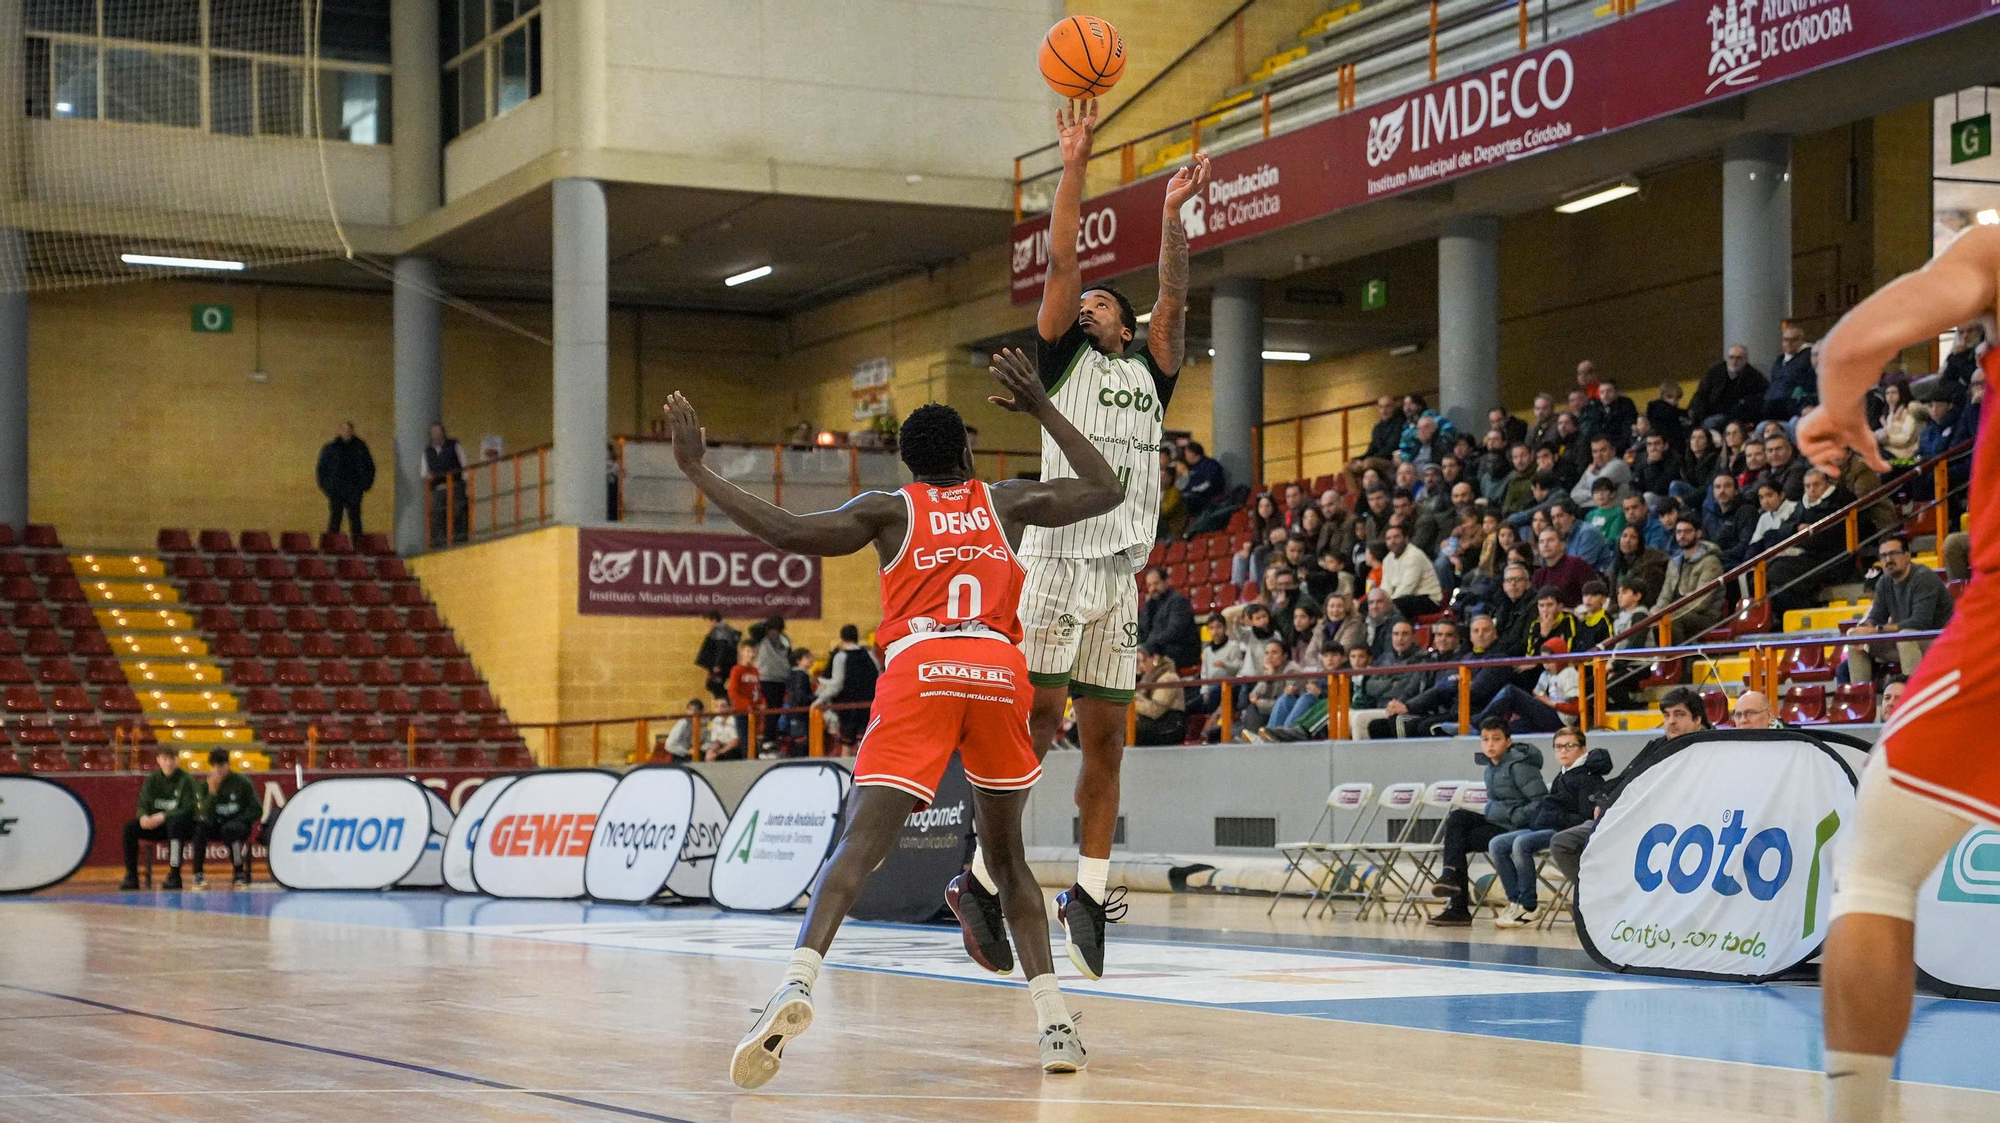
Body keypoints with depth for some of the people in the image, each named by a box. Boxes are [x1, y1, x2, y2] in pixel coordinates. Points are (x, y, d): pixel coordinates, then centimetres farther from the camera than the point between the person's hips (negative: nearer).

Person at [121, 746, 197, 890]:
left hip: (182, 825, -4)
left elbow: (188, 809, -15)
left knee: (174, 823, -38)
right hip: (157, 825, 4)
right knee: (130, 827, -19)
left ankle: (174, 875, -36)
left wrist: (163, 816, -30)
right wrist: (143, 817, -25)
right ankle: (131, 876, -16)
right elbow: (142, 806, 0)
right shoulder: (152, 780, 6)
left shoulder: (186, 780, -7)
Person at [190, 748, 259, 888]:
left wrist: (238, 819, -13)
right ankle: (198, 875, -25)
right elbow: (205, 815, -15)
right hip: (216, 828, 2)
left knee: (229, 829, -36)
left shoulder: (242, 782, -3)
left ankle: (239, 874, -22)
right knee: (200, 825, -30)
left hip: (239, 825, -2)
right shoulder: (203, 785, -1)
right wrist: (212, 791, -26)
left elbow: (257, 811, -2)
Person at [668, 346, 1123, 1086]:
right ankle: (1055, 1023, 10)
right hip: (998, 671, 2)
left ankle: (797, 984, -36)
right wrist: (1042, 409, 37)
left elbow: (789, 533, 1)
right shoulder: (1006, 502, 22)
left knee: (858, 846, -11)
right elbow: (1108, 491, 32)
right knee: (1006, 854, 19)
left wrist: (697, 471, 10)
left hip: (918, 672, -2)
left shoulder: (888, 510, 15)